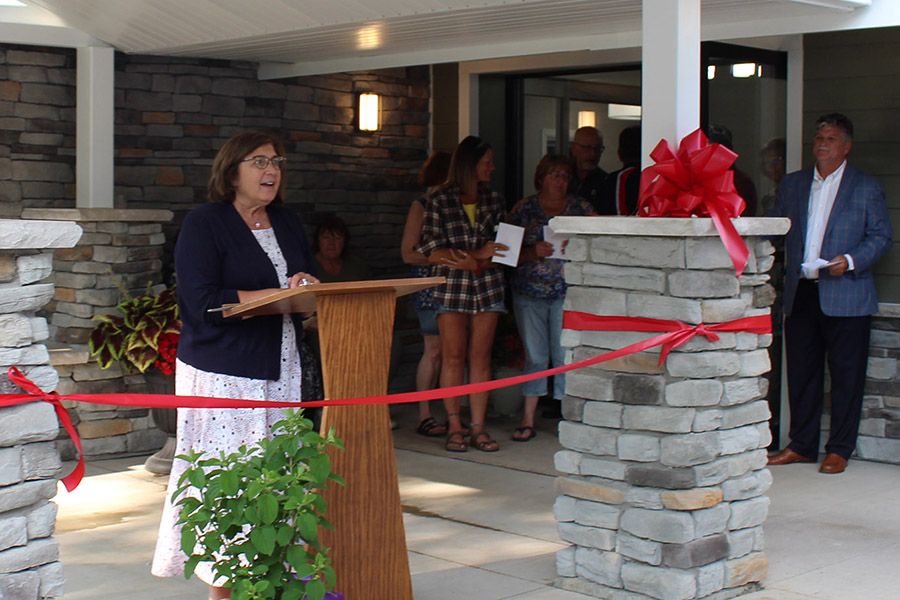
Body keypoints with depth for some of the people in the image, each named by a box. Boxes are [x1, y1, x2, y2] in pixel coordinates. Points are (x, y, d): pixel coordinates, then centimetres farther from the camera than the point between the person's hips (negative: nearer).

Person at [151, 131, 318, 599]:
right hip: (224, 373, -6)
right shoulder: (204, 224, -4)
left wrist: (308, 292, -4)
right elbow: (203, 302, -14)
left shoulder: (286, 223, 17)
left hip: (280, 369, 6)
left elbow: (307, 281, 22)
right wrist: (279, 294, -17)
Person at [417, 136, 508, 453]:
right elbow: (431, 251, -6)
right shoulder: (439, 201, 0)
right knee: (453, 357, -2)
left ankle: (478, 428, 4)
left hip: (487, 285, 3)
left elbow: (501, 245, 9)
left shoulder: (493, 200, 11)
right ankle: (454, 427, 5)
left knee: (480, 357, 1)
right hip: (452, 287, -3)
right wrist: (477, 256, -15)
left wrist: (460, 258, -9)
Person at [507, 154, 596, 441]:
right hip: (529, 292, 1)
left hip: (568, 292, -1)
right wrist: (533, 252, -13)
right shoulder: (523, 208, 8)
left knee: (565, 354, -5)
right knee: (535, 355, 4)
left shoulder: (580, 208, 8)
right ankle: (528, 420, 10)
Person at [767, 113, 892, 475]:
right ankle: (802, 445, 19)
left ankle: (839, 449, 9)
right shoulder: (792, 185, 15)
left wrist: (849, 261, -14)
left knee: (846, 374, 0)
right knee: (801, 372, 8)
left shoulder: (867, 188, 4)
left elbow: (881, 237, 1)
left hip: (845, 297, -4)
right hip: (800, 294, 4)